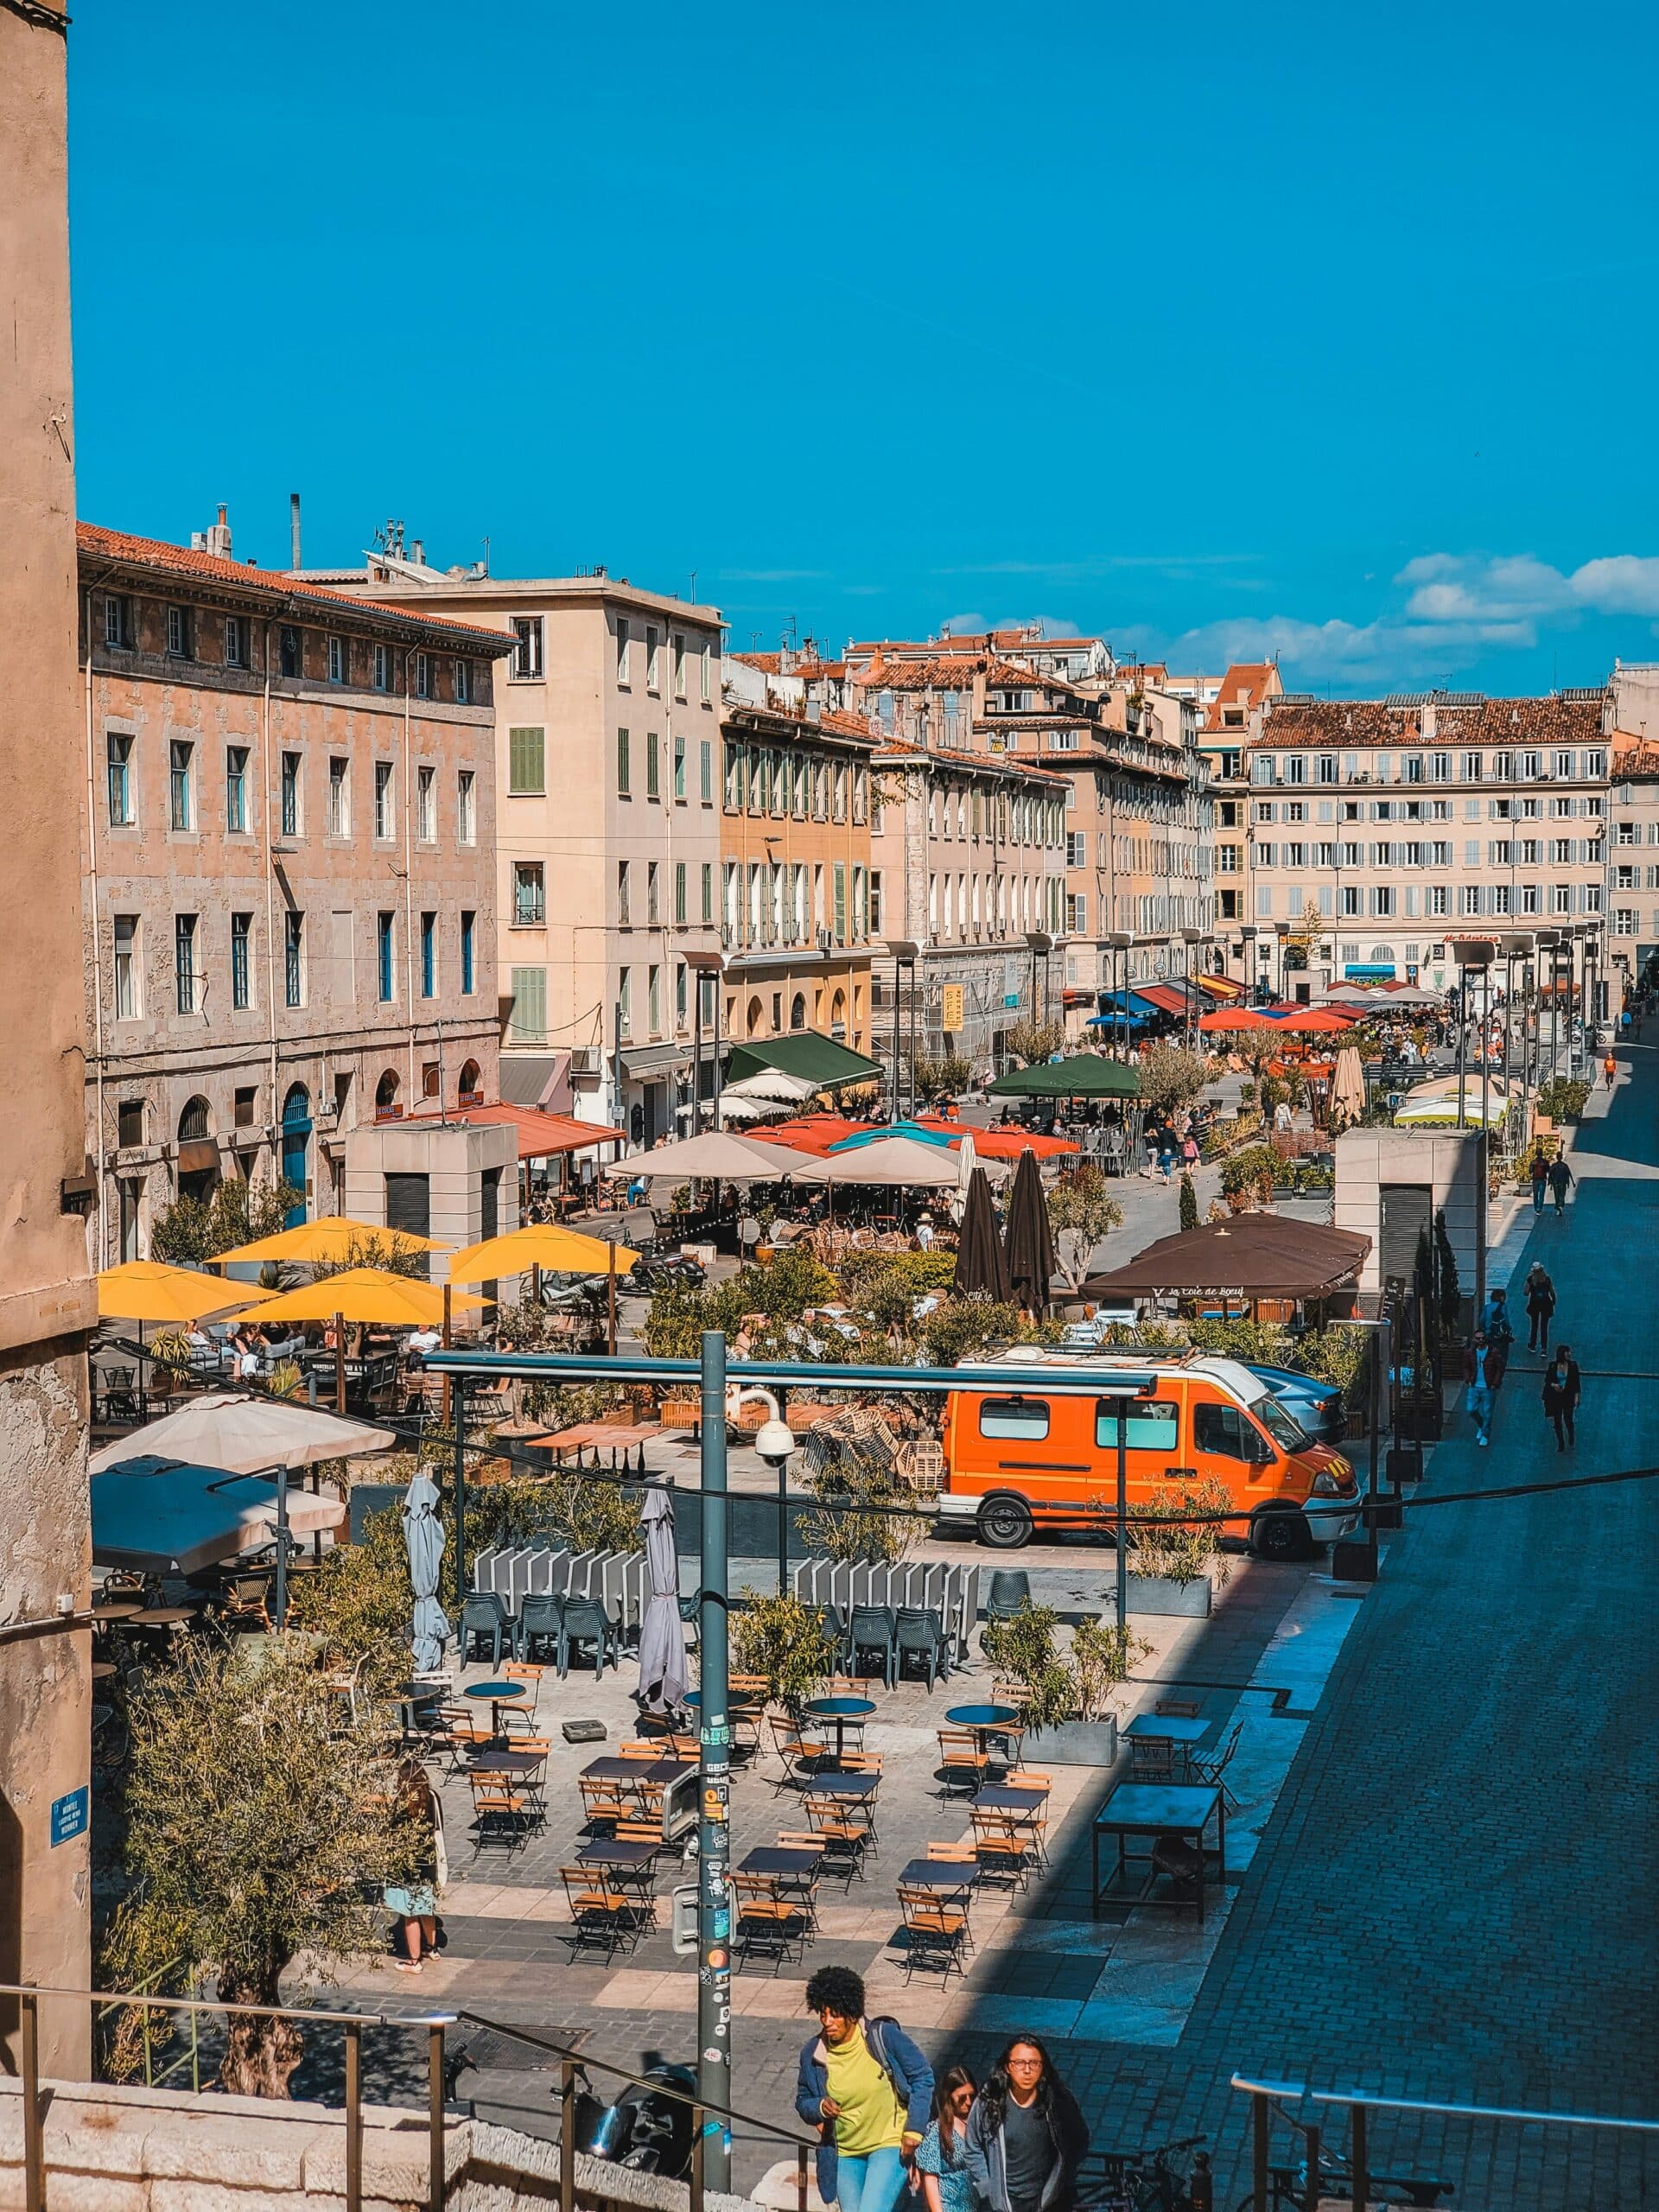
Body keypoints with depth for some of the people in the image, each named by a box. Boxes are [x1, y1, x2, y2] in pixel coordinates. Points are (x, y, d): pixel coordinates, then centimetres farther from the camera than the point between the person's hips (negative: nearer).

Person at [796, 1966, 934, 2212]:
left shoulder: (885, 2036, -13)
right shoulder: (812, 2054, -4)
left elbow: (923, 2077, -4)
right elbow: (803, 2102, 10)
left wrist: (914, 2130, -10)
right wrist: (819, 2108, -13)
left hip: (890, 2146, -4)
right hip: (845, 2154, 4)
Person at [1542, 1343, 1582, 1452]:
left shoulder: (1573, 1365, -4)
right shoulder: (1552, 1365, -4)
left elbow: (1576, 1381, 0)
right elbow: (1547, 1379, 5)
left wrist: (1576, 1396, -6)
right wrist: (1553, 1385, -15)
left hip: (1568, 1396, -1)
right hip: (1556, 1397, 1)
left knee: (1568, 1419, -2)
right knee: (1557, 1421, 5)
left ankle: (1572, 1442, 24)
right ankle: (1561, 1445, 18)